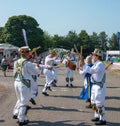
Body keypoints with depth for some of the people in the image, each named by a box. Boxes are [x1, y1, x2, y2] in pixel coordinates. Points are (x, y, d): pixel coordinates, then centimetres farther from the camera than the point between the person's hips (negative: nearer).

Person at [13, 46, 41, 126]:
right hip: (24, 84, -7)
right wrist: (37, 67, 14)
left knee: (20, 99, 27)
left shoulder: (16, 62, 4)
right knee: (24, 102, 4)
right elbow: (37, 72, -5)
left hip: (16, 82, 7)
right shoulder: (28, 64, -17)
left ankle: (15, 114, 33)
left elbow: (14, 74, 13)